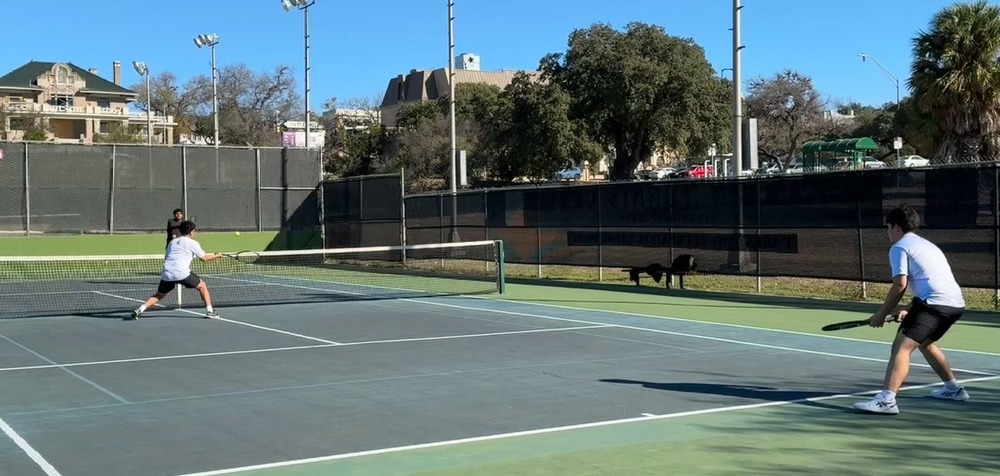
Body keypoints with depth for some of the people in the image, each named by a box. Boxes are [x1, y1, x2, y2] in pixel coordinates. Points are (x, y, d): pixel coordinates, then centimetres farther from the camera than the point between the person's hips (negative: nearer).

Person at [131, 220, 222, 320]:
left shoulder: (172, 242, 23)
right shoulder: (192, 243, 8)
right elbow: (204, 258, 13)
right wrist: (216, 256, 28)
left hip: (166, 274, 5)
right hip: (182, 273, -5)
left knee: (159, 295, 21)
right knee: (202, 286, 14)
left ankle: (139, 310, 3)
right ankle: (210, 311, 7)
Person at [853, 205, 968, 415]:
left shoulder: (899, 247, 2)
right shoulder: (927, 245, 29)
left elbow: (900, 285, -9)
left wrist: (882, 314, -1)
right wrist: (909, 310, 24)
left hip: (936, 303, -9)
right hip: (955, 303, 9)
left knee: (902, 346, -16)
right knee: (924, 342, 32)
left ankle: (887, 399, -31)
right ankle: (953, 389, 43)